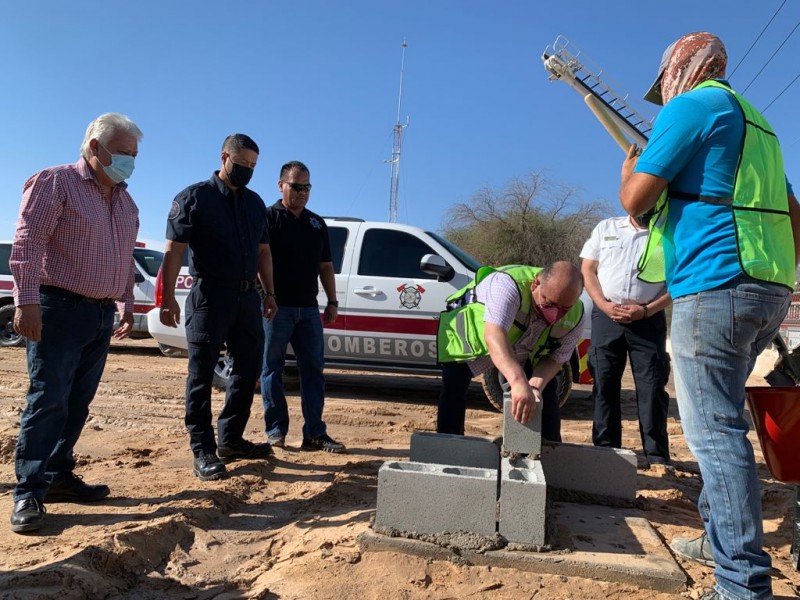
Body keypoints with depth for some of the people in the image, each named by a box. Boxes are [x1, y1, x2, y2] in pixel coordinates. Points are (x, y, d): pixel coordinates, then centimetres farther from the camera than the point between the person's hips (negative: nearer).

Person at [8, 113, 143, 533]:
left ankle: (58, 476, 20)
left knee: (77, 403, 10)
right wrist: (26, 300, -21)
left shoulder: (125, 201, 16)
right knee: (48, 399, -7)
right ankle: (28, 493, 0)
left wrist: (126, 305, 18)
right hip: (59, 308, -7)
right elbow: (27, 243, -13)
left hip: (102, 314, 7)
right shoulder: (55, 182, -5)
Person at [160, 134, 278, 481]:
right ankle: (203, 450, 8)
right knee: (202, 375, 0)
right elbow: (174, 250, -8)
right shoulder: (194, 197, -2)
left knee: (248, 371, 10)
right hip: (210, 296, -6)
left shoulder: (255, 203, 15)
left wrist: (269, 292, 14)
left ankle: (230, 439, 24)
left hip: (248, 297, 6)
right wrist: (168, 297, -15)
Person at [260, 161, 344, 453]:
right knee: (272, 369, 3)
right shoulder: (268, 218, 0)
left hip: (308, 308, 5)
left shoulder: (317, 223, 16)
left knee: (313, 370, 4)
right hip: (276, 307, -5)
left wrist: (332, 301, 12)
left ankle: (314, 433, 10)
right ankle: (276, 431, 12)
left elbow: (325, 266, 19)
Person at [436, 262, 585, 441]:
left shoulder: (576, 316, -23)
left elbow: (555, 358, -15)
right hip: (467, 331, -4)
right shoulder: (509, 284, -43)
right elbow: (494, 336, -55)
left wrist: (536, 385, -37)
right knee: (453, 388, -18)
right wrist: (519, 382, -69)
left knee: (547, 392, -2)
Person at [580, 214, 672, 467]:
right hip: (606, 315, 1)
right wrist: (604, 305, -7)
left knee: (652, 387, -3)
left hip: (649, 319, -1)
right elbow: (587, 270, 7)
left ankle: (657, 457, 4)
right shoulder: (605, 228, 12)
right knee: (604, 386, 2)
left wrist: (647, 310, -12)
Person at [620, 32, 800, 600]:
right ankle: (721, 537, 29)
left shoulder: (693, 105, -3)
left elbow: (636, 199, -10)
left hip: (715, 284, -10)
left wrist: (629, 169, 11)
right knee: (720, 421, 18)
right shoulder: (754, 122, 25)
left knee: (714, 432, -7)